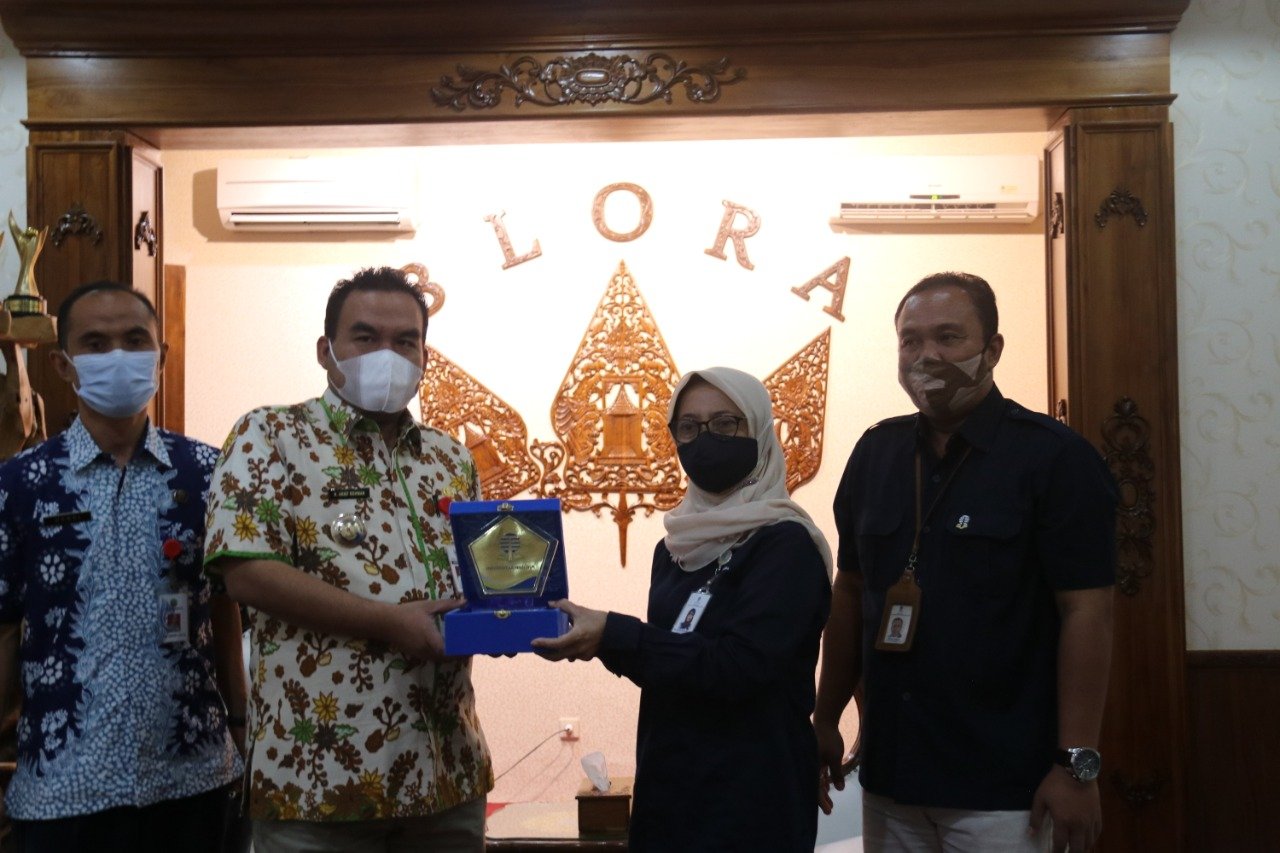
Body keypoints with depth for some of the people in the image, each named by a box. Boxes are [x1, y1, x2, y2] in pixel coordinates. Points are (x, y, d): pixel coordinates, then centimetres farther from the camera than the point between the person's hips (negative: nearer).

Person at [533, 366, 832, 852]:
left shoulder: (786, 545, -13)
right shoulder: (676, 547, 9)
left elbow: (738, 665, -23)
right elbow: (665, 666, 13)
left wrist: (613, 635, -25)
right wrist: (598, 640, -6)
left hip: (752, 797, -6)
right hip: (667, 786, 7)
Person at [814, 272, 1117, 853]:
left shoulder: (1055, 456, -8)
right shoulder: (876, 453, 7)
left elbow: (1086, 612, -12)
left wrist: (1077, 766, -15)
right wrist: (826, 718, 12)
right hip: (888, 777, 5)